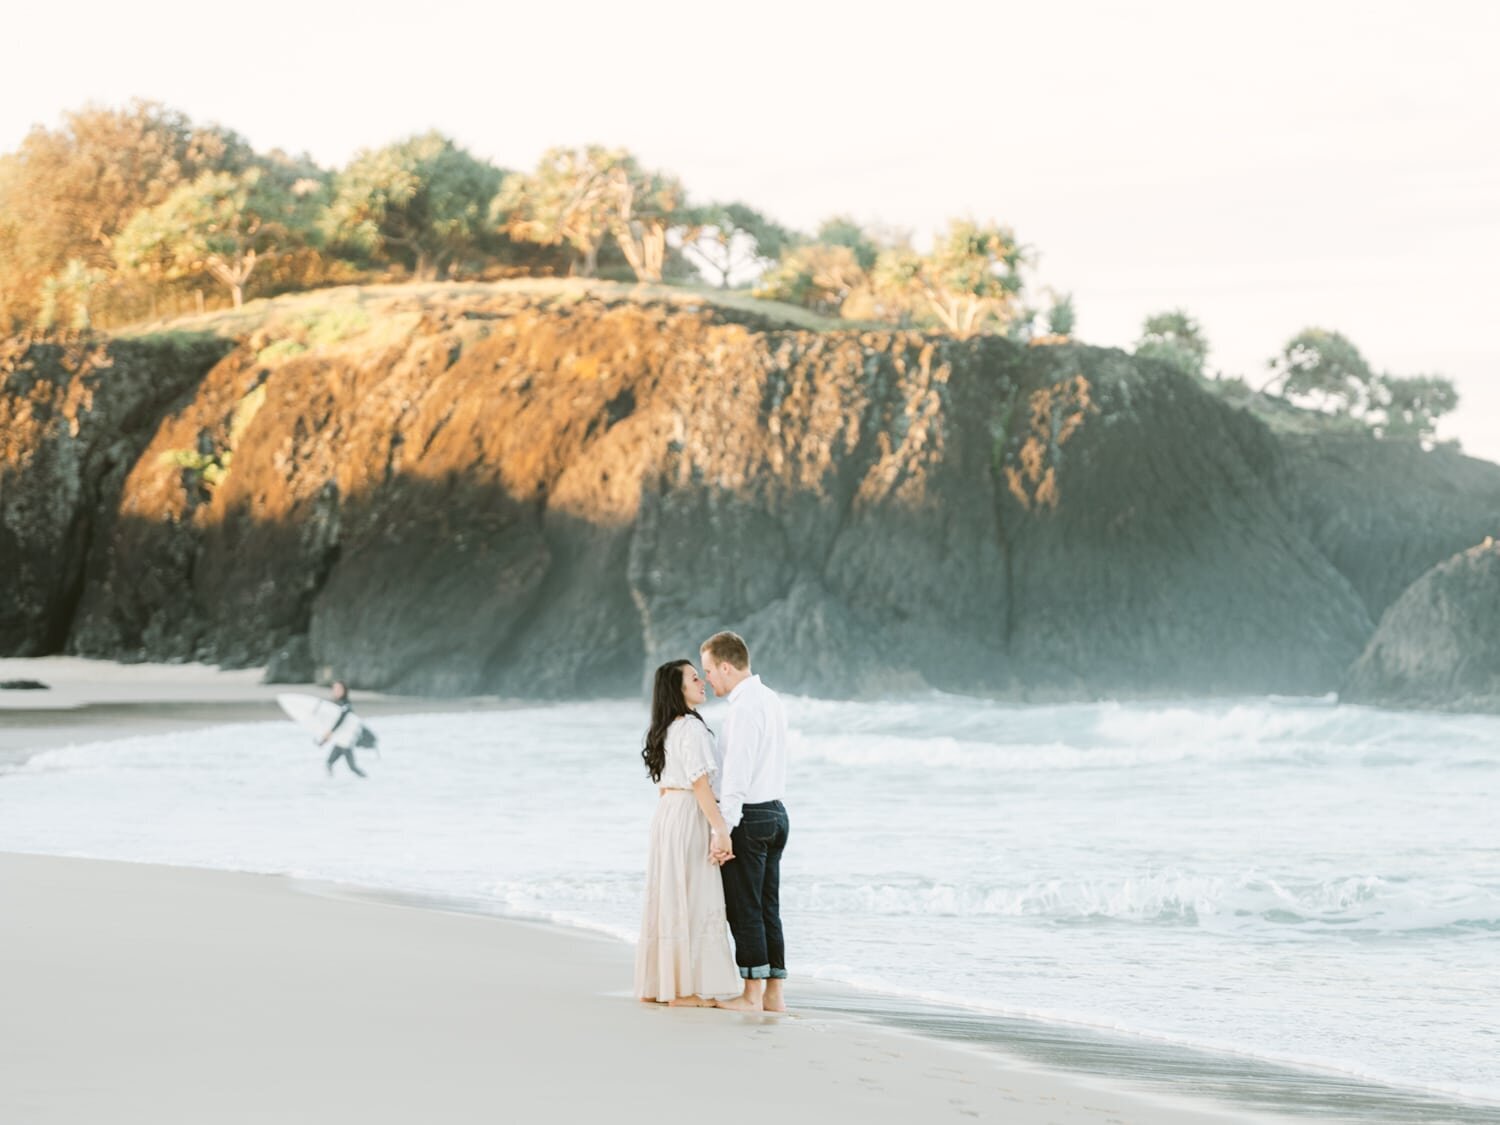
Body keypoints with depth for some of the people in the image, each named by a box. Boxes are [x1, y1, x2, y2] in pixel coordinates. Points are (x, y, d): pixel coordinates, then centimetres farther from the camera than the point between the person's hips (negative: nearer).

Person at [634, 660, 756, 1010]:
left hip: (666, 812, 9)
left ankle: (661, 983, 12)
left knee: (669, 898, 11)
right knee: (696, 901, -6)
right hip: (690, 815, -9)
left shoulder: (666, 729, 14)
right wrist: (721, 829, -21)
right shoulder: (692, 728, -15)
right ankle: (689, 988, -7)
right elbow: (700, 784, -20)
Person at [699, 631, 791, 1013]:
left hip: (748, 816, -9)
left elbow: (737, 774, -22)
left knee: (744, 909, -2)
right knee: (768, 908, 11)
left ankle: (753, 994, 0)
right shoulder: (772, 700, 12)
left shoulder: (743, 708, -17)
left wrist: (724, 830, -22)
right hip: (775, 812, 9)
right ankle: (775, 993, 13)